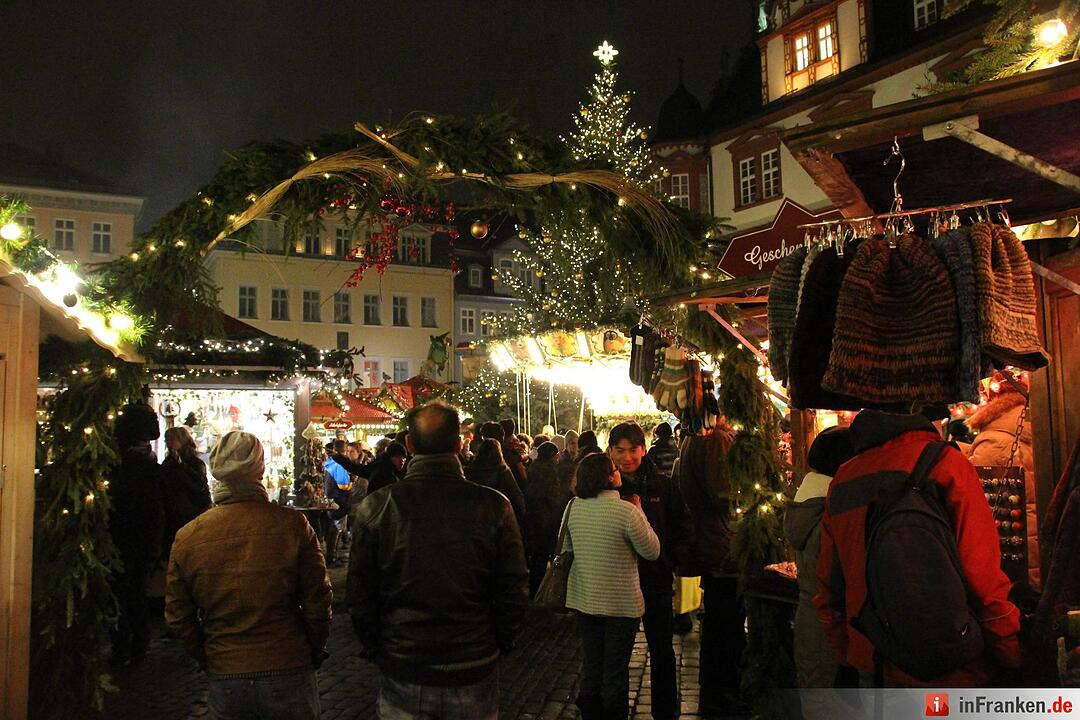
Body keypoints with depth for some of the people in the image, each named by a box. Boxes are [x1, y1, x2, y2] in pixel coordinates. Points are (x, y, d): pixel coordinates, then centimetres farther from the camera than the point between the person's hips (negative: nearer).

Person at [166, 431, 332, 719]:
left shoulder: (186, 536, -7)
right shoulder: (291, 523, -14)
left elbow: (178, 617, 1)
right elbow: (318, 601, -10)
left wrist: (208, 659, 16)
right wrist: (315, 653, 7)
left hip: (224, 677, 2)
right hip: (288, 673, -2)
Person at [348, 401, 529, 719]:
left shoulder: (375, 507, -11)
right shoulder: (494, 506, -12)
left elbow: (358, 596, -5)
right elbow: (515, 593, -7)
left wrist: (375, 648, 10)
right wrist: (496, 645, 9)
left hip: (402, 674, 1)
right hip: (474, 675, 0)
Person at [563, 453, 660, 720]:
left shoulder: (573, 508, -3)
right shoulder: (626, 510, -21)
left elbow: (566, 548, 10)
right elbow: (653, 551, -10)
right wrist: (640, 511, -4)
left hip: (584, 600, 5)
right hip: (621, 603, -5)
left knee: (590, 668, 19)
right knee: (615, 673, 11)